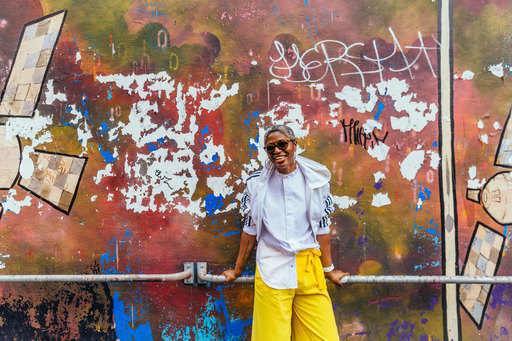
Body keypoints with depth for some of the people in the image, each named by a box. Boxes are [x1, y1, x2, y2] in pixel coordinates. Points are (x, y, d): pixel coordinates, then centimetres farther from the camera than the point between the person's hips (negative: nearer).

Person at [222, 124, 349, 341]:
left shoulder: (315, 179, 3)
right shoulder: (258, 183, 3)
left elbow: (322, 228, 10)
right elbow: (250, 229, 11)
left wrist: (328, 270, 16)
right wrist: (237, 270, 16)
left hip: (309, 270, 1)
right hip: (271, 271, 0)